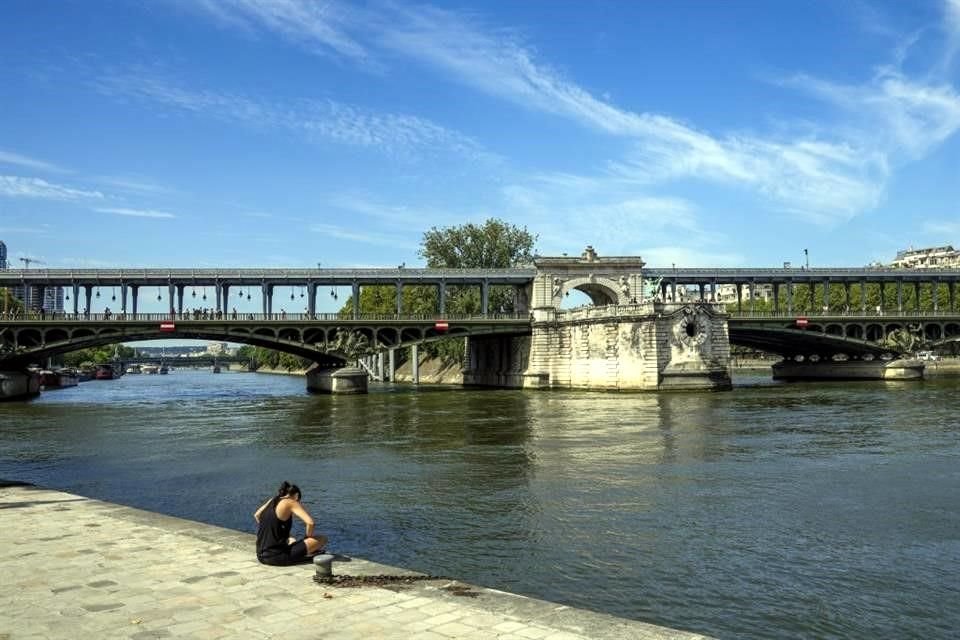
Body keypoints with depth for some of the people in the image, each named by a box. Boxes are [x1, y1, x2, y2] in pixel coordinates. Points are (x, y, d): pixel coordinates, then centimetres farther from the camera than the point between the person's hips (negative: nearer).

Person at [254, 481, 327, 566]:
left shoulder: (272, 500, 13)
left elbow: (256, 516, 33)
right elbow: (310, 522, -19)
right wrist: (308, 538, 0)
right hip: (276, 557, -9)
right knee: (322, 539, -4)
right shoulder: (290, 502, -7)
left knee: (291, 540, 41)